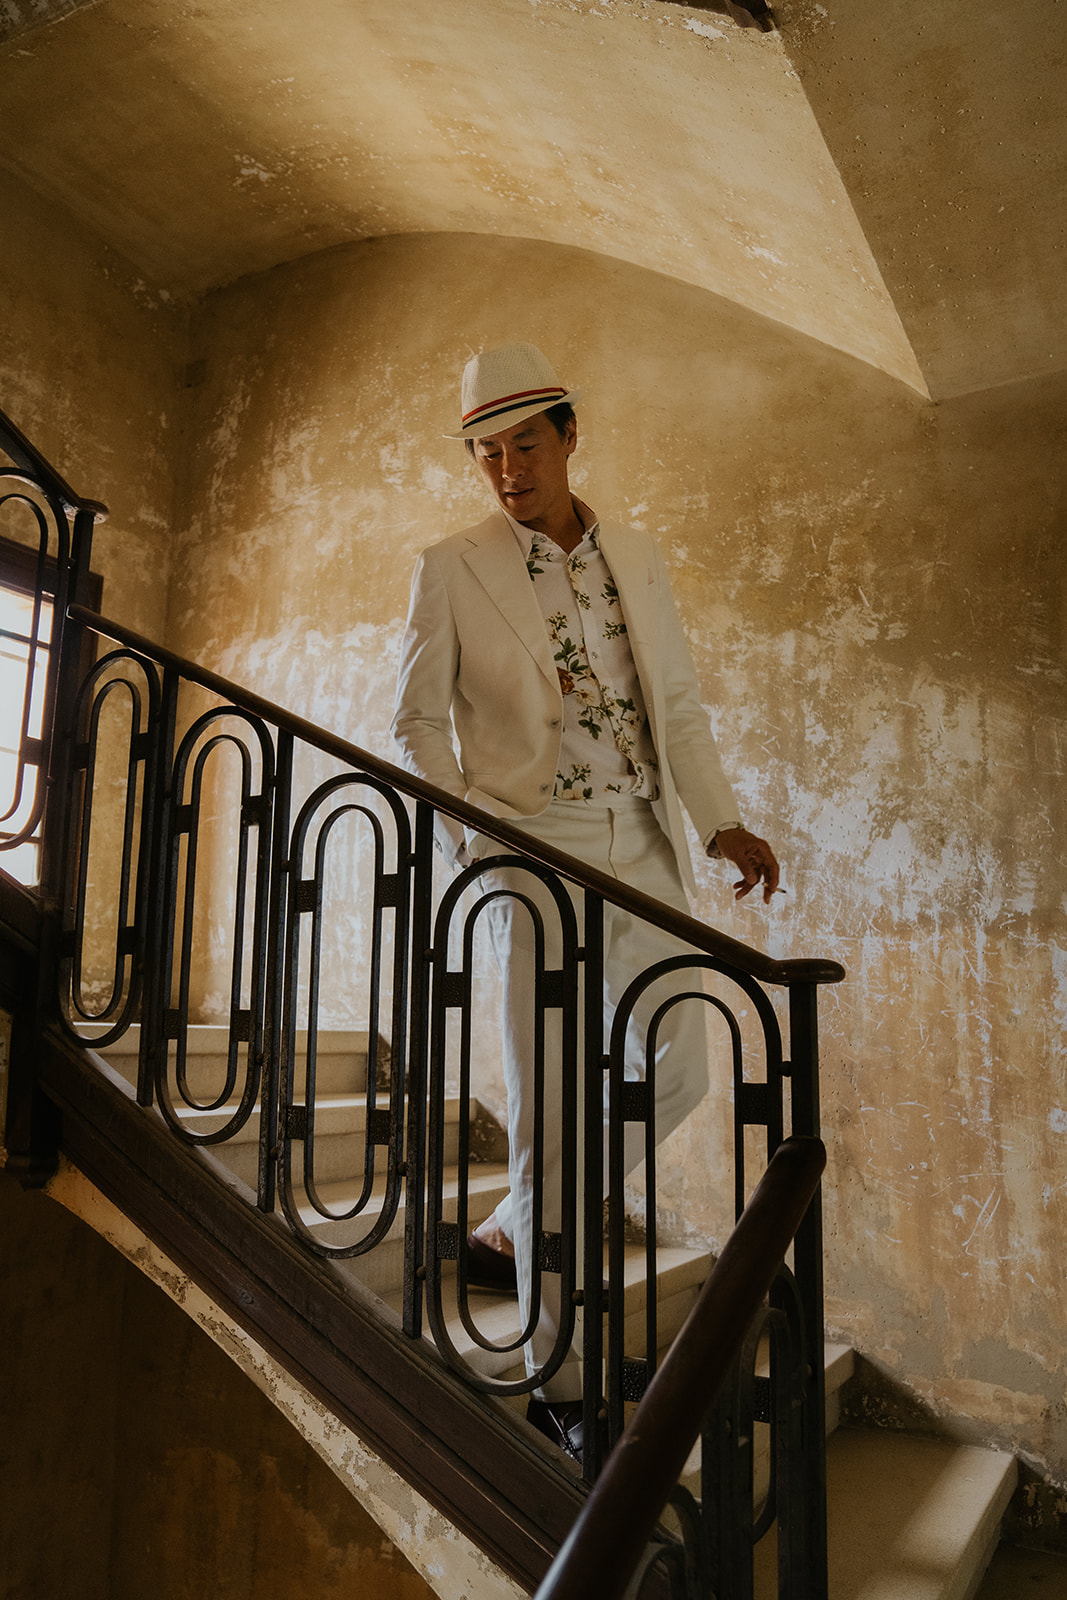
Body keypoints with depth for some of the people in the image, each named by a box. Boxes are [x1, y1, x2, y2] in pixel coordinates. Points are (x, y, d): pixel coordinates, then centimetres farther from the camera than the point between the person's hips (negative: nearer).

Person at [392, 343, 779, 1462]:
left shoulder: (638, 559, 11)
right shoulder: (451, 570, 1)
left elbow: (678, 706, 9)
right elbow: (419, 725, 1)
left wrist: (721, 822, -5)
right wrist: (470, 840, -12)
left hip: (644, 848, 5)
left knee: (676, 1072, 11)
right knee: (550, 1105, -5)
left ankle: (512, 1234, 32)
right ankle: (560, 1388, 9)